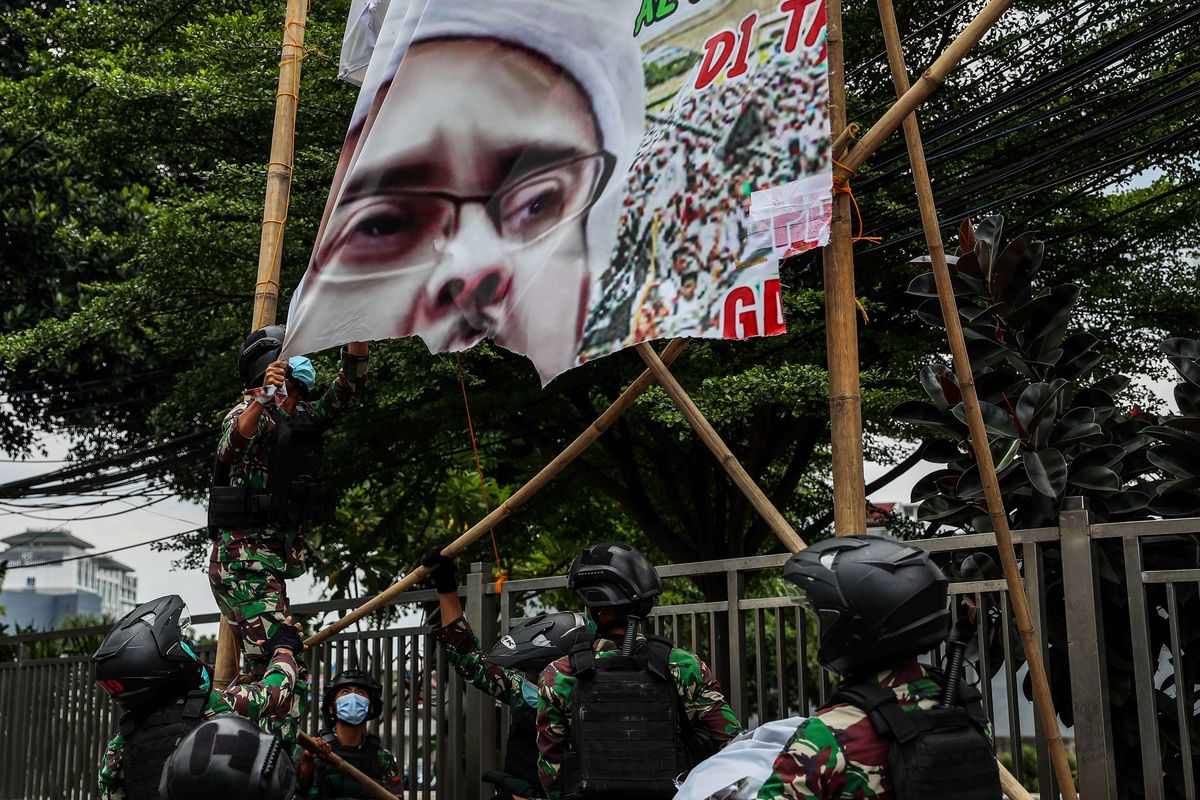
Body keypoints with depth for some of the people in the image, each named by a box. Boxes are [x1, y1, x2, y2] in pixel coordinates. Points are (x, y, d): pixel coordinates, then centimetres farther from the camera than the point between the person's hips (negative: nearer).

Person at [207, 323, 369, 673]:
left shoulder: (305, 417, 15)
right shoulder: (251, 412, -7)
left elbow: (348, 386, 10)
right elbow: (229, 449, -27)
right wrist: (262, 398, -43)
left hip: (280, 557, 8)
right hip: (244, 558, -8)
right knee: (272, 661, -18)